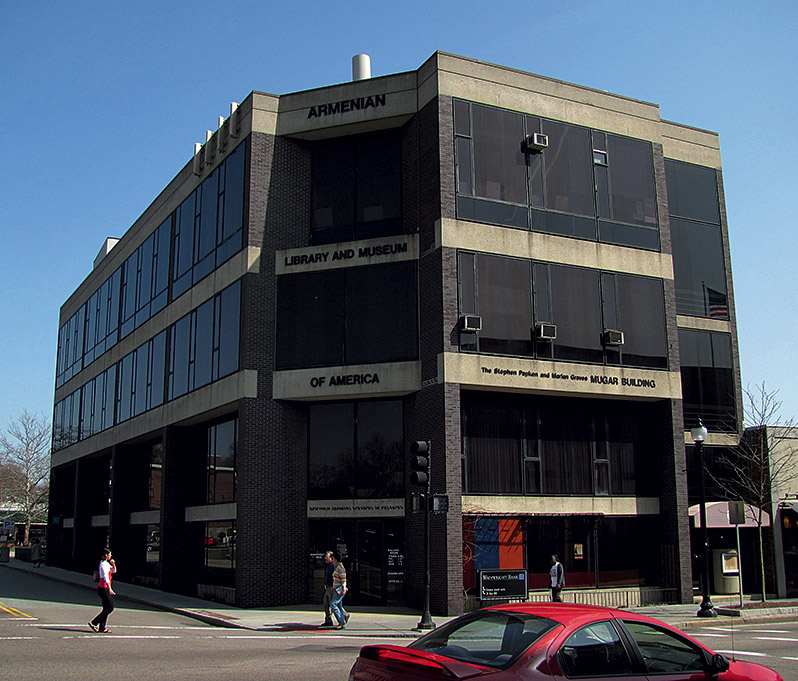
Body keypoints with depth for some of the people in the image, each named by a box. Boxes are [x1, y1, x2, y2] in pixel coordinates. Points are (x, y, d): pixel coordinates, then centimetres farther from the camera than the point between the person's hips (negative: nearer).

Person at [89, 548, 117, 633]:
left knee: (106, 609, 8)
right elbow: (105, 577, -24)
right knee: (110, 608, -8)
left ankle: (102, 628, 8)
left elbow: (114, 571, 25)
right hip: (104, 588, -9)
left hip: (105, 588, 9)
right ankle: (94, 623, -6)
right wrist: (110, 589, -30)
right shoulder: (103, 564, -15)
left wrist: (113, 564, 5)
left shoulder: (106, 563, 14)